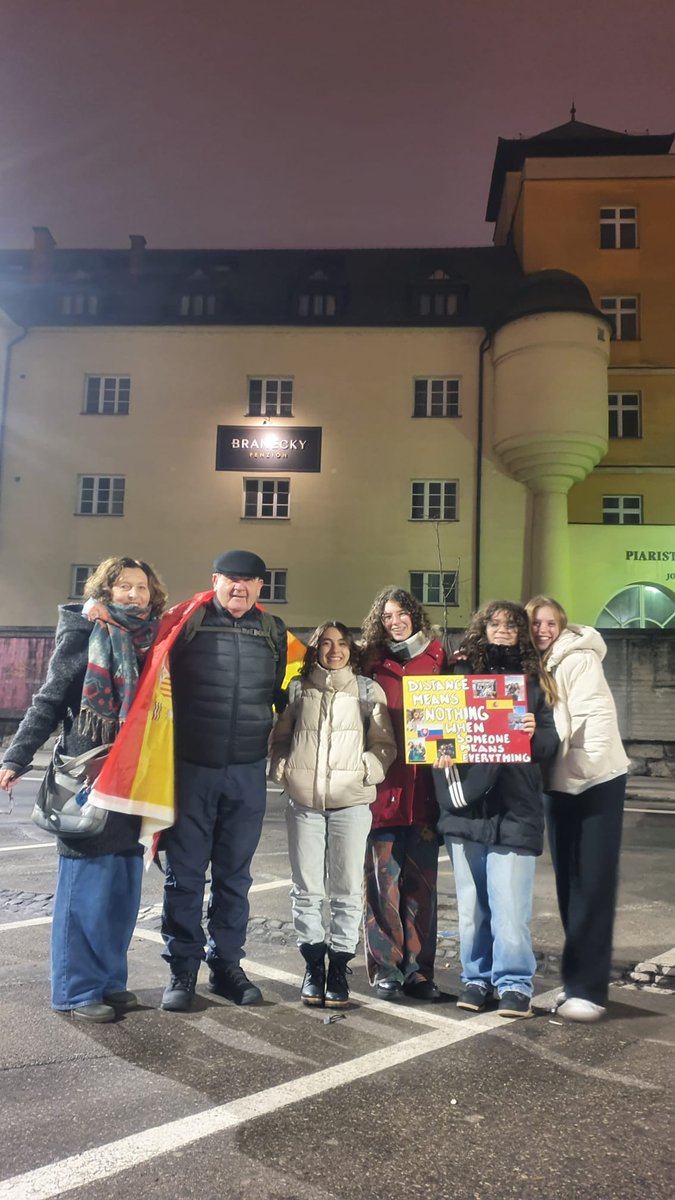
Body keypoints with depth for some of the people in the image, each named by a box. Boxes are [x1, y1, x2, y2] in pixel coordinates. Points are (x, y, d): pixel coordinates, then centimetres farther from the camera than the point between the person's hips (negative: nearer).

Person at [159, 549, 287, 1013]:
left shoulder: (273, 631, 7)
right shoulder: (186, 622, -3)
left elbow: (281, 694, 18)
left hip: (247, 772, 3)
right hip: (191, 767, -2)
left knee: (235, 875, 12)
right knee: (185, 873, 5)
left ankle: (227, 964, 25)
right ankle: (183, 969, 17)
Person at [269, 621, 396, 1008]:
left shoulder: (369, 690, 6)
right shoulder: (299, 688, 9)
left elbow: (384, 743, 6)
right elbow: (280, 736, 16)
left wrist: (367, 769, -10)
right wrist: (282, 768, 1)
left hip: (351, 801, -1)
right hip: (304, 801, 1)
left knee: (347, 890, 2)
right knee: (306, 889, 6)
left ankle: (339, 968, 15)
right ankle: (313, 965, 20)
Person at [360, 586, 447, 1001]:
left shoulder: (437, 659, 8)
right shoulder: (372, 664, 5)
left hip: (425, 787, 1)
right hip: (385, 785, -1)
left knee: (422, 882, 6)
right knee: (385, 881, 2)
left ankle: (418, 970, 17)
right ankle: (386, 971, 14)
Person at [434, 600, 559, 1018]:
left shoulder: (531, 680, 8)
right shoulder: (460, 673, 8)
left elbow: (550, 744, 6)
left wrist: (535, 733, -15)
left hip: (514, 808, -1)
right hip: (466, 803, 2)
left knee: (509, 904, -4)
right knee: (471, 903, 10)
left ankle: (515, 983, 11)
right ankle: (477, 977, 24)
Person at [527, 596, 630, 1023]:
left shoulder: (579, 659, -11)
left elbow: (597, 717, -20)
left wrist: (582, 769, -26)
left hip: (596, 781, -7)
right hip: (559, 785, 7)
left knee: (592, 885, -4)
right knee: (569, 884, 12)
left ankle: (588, 988, 2)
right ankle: (579, 979, 23)